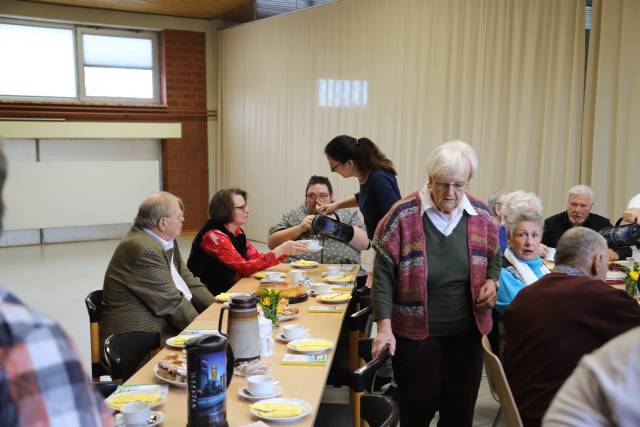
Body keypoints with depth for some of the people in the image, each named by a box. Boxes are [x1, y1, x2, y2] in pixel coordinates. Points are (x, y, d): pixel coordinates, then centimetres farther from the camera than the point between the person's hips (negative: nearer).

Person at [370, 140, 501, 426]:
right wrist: (384, 327, -17)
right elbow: (383, 274, -12)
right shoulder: (403, 215, -14)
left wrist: (492, 282, -6)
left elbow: (493, 259, 15)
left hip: (467, 331, 4)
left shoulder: (481, 215, -1)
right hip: (415, 332, -3)